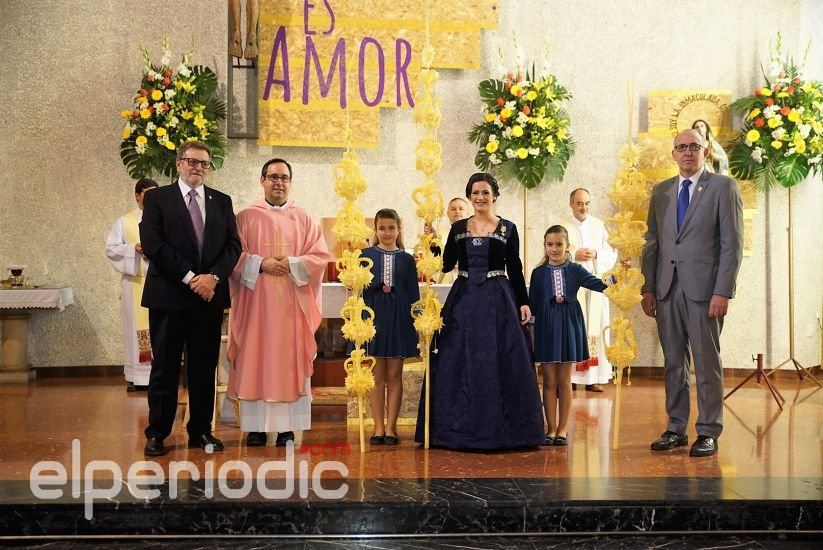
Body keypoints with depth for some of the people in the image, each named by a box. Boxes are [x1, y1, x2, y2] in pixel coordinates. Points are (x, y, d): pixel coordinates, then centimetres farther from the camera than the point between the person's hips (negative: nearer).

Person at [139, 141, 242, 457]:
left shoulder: (222, 201, 13)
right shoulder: (157, 198, 2)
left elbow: (233, 244, 6)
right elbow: (152, 244, -9)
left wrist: (213, 277, -11)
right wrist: (190, 278, -14)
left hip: (210, 294, 3)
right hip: (169, 296, -3)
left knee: (205, 368, 8)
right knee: (164, 368, 4)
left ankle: (201, 431, 18)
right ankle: (157, 433, 13)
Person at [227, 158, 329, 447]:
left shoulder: (304, 220, 10)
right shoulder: (245, 218, 7)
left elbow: (320, 256, 3)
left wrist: (292, 264, -11)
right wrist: (261, 264, -14)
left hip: (292, 304, 1)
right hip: (256, 301, -1)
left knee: (290, 361, 0)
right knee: (255, 361, -1)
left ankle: (287, 427, 4)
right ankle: (256, 426, 6)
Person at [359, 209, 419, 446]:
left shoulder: (407, 259, 7)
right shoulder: (366, 255, 5)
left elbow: (413, 295, 7)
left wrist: (416, 322, 3)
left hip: (398, 318, 1)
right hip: (373, 316, 0)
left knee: (394, 375, 3)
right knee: (377, 375, 3)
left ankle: (390, 427, 9)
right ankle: (378, 427, 9)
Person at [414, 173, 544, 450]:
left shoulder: (508, 229, 2)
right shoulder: (458, 228, 9)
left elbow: (515, 269, 3)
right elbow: (446, 265, 4)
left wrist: (523, 302, -3)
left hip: (497, 301, -2)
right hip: (463, 300, 2)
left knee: (497, 362, -1)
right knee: (459, 363, 3)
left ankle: (498, 428, 10)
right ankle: (461, 427, 13)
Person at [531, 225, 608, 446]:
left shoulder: (575, 270, 2)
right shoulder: (539, 273, 4)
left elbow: (597, 284, -9)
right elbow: (533, 304, 6)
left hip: (568, 326, 0)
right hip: (546, 327, 0)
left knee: (564, 380, 6)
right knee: (549, 381, 4)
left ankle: (563, 428, 13)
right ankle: (551, 428, 11)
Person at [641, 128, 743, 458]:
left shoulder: (723, 187, 1)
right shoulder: (661, 191, 15)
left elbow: (732, 243, -5)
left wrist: (723, 292, -12)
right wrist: (648, 288, 7)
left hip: (704, 289, -4)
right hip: (667, 290, 4)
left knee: (707, 362, 1)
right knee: (673, 362, 9)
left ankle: (708, 433, 9)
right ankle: (676, 428, 18)